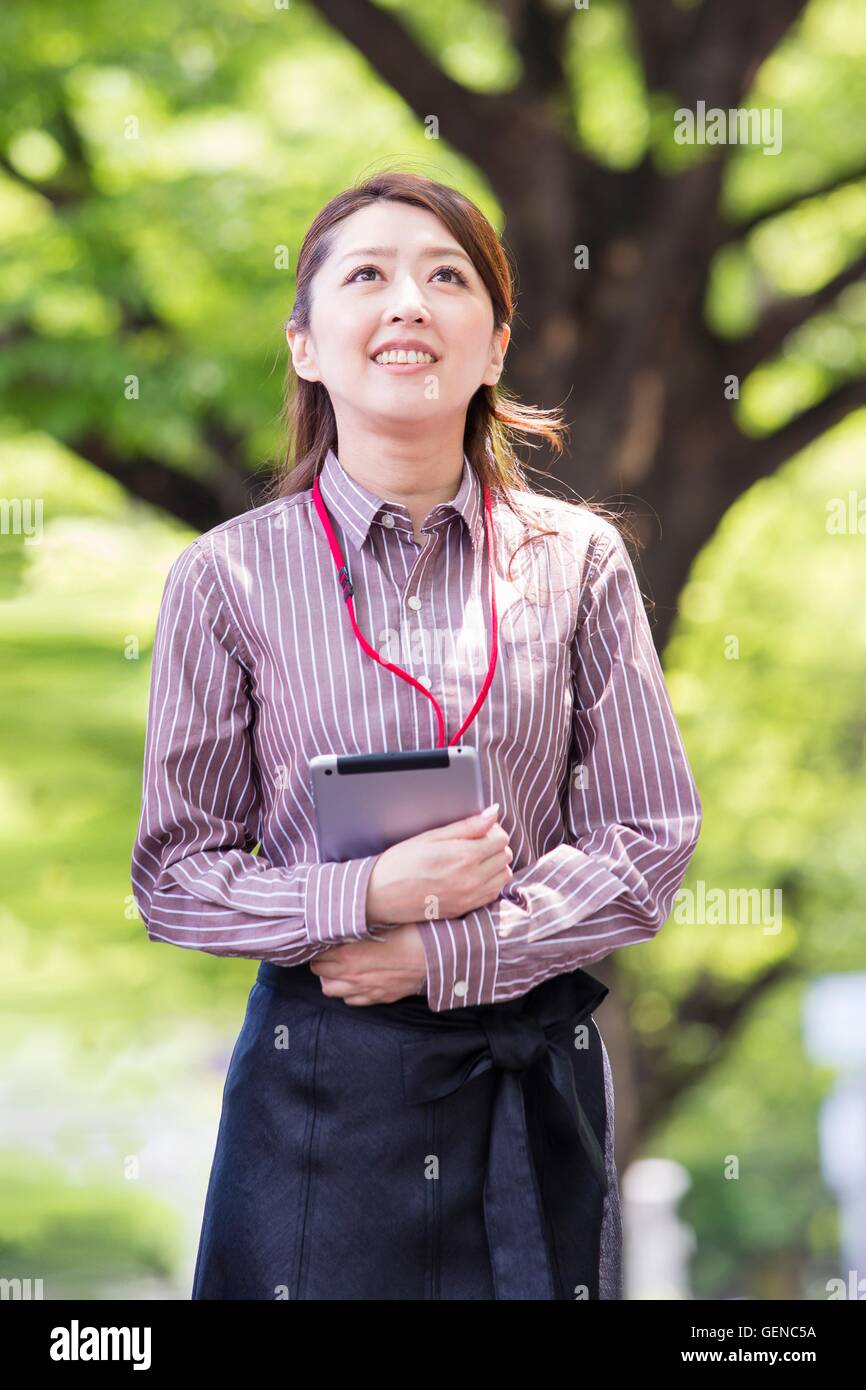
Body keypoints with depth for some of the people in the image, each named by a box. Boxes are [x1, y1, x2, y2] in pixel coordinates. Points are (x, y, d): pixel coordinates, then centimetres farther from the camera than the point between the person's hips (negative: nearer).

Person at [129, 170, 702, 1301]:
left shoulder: (579, 562, 1)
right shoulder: (232, 577, -2)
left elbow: (651, 842, 1)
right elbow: (173, 876, 0)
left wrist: (445, 954, -11)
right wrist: (367, 895, -16)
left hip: (537, 1072, 1)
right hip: (321, 1075, -1)